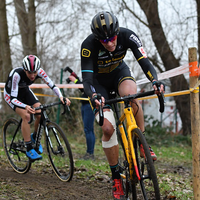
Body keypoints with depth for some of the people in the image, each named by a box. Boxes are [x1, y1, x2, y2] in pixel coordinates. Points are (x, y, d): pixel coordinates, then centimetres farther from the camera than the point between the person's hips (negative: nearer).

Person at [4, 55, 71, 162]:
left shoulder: (40, 72, -27)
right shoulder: (17, 74, -39)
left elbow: (52, 85, -21)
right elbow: (13, 98, -40)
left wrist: (61, 97, -40)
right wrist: (26, 107, -58)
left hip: (24, 91, 5)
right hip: (10, 94, -4)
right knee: (26, 116, -26)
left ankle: (34, 137, 13)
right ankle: (29, 150, -16)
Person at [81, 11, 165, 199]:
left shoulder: (127, 36, -28)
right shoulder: (88, 45, -33)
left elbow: (144, 61, -33)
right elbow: (87, 79, -35)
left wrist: (154, 80, -52)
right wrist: (94, 96, -56)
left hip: (119, 71, 1)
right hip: (98, 79, -1)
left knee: (131, 94, -37)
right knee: (108, 128, -16)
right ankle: (116, 176, 0)